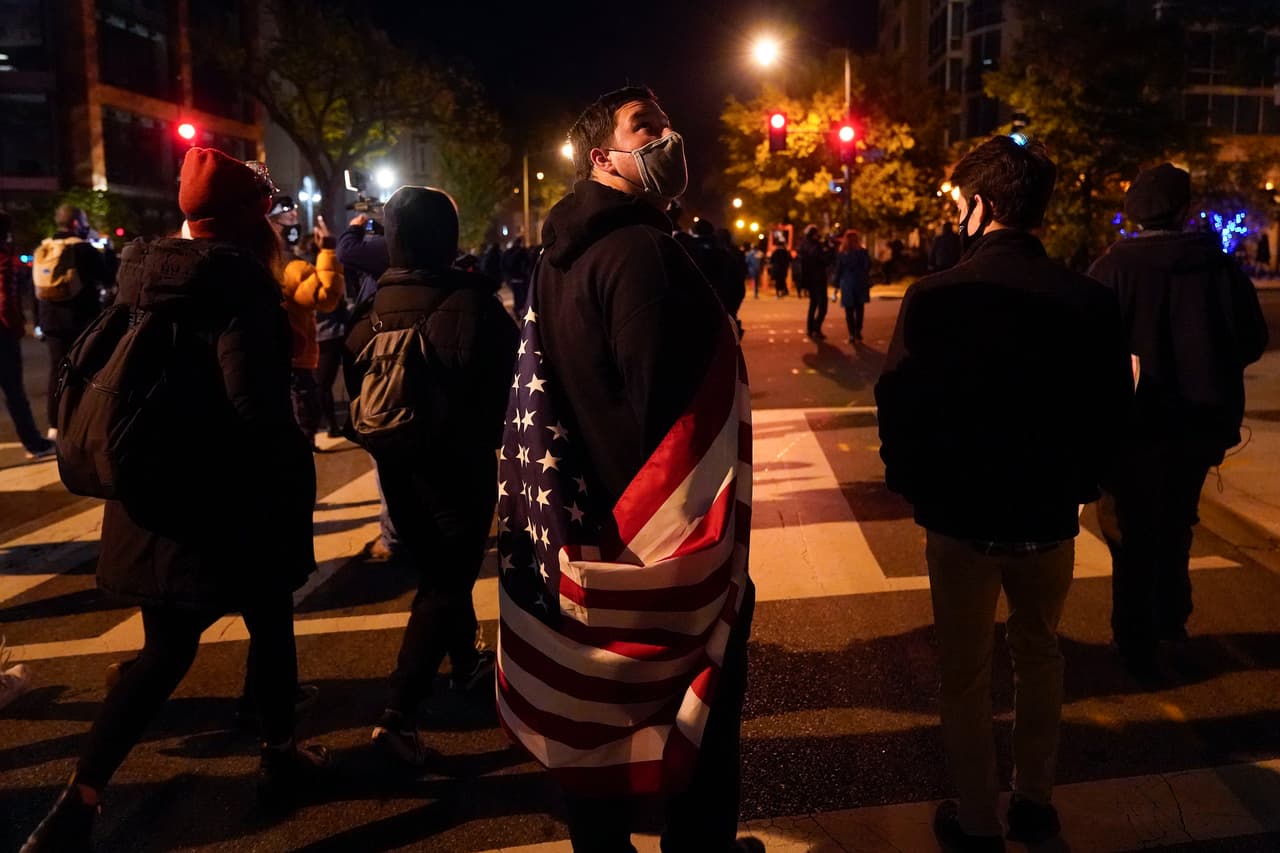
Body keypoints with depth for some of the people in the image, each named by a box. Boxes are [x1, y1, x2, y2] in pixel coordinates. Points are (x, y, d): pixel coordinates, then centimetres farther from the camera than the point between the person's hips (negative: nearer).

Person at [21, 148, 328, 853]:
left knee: (166, 651, 15)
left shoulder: (148, 273, 6)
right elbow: (254, 398, -25)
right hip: (232, 497, -6)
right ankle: (280, 757, 33)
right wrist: (290, 466, -9)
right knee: (269, 622, 16)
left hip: (159, 492, 7)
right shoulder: (240, 280, -16)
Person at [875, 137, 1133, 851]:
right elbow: (1113, 414, -2)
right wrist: (1079, 485, 14)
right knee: (1040, 654, 25)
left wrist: (913, 486, 4)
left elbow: (899, 408, -14)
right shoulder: (1090, 301, -9)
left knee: (966, 675, 14)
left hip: (960, 517, -3)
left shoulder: (934, 297, -17)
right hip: (1050, 518, 3)